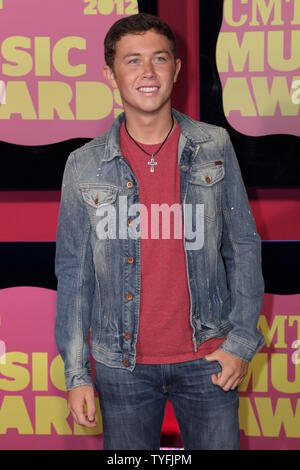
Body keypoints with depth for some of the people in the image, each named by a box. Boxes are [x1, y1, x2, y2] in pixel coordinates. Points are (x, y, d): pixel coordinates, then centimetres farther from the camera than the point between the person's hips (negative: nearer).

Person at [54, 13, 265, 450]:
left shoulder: (215, 148, -1)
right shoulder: (84, 165, -3)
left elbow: (243, 246, 3)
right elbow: (73, 271, 1)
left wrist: (242, 340, -3)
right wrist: (76, 373, -2)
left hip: (207, 358, 0)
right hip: (122, 365, 0)